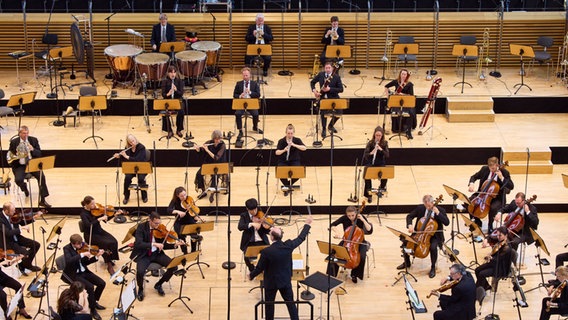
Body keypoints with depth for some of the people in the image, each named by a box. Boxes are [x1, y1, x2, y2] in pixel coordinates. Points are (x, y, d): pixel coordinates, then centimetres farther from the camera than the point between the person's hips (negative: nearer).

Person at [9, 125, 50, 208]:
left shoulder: (34, 140, 5)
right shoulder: (14, 142, 1)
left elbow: (39, 154, 3)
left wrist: (32, 149, -18)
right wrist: (16, 155, -18)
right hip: (20, 165, -1)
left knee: (42, 176, -27)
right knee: (18, 180, -30)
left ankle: (42, 200, -21)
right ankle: (24, 187, 12)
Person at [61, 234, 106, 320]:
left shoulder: (82, 247, 1)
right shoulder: (67, 249, -15)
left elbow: (85, 262, 4)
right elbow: (68, 261, -35)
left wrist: (96, 256, -11)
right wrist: (82, 255, -37)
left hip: (83, 272, 6)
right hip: (73, 274, -6)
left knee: (102, 283, -5)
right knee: (90, 287, -26)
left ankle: (93, 302, 19)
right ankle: (93, 310, -9)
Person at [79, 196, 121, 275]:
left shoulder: (95, 210, 0)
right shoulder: (83, 213, -17)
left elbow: (105, 219, 7)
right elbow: (88, 225, -32)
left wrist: (115, 214, -5)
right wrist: (99, 219, -35)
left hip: (99, 231, 6)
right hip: (90, 235, -6)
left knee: (114, 242, -18)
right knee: (108, 243, -27)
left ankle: (110, 260, 3)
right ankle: (109, 264, -9)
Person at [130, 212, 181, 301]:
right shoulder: (141, 227, -14)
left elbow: (163, 245, 2)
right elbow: (138, 244, -26)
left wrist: (175, 244, -16)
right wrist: (153, 244, -36)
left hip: (156, 254, 4)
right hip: (143, 255, -4)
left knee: (174, 267, -16)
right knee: (140, 272, -33)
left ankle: (158, 285, 10)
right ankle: (140, 289, 3)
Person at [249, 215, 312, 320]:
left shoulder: (266, 251, -28)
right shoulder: (288, 245, -18)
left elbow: (260, 268, -15)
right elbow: (301, 238, 0)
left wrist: (251, 275, 6)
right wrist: (307, 224, 14)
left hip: (271, 282, -3)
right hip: (286, 280, 3)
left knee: (269, 304, 16)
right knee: (290, 302, 17)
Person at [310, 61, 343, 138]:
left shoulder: (336, 77, -6)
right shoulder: (320, 74, 1)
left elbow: (341, 89, -10)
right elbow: (312, 82, 14)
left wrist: (330, 89, -22)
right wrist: (314, 90, -6)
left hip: (333, 98, 0)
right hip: (323, 98, 0)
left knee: (339, 112, -20)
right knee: (323, 111, -28)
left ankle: (331, 125, 11)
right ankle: (323, 129, -8)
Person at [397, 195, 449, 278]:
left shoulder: (440, 210, -11)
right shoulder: (420, 208, -4)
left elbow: (447, 223, -20)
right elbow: (409, 216, 2)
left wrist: (438, 213, -29)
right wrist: (410, 225, -19)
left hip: (434, 235, -3)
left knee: (433, 247, -33)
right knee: (406, 242, -12)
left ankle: (433, 267, -8)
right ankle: (407, 263, 13)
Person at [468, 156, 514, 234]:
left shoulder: (504, 172, -9)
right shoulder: (484, 169, 0)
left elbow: (511, 186, -14)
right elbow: (474, 177, 11)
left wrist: (502, 178, -26)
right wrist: (471, 184, -11)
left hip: (497, 197, -4)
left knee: (493, 207, -35)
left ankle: (490, 225, -5)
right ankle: (477, 221, 6)